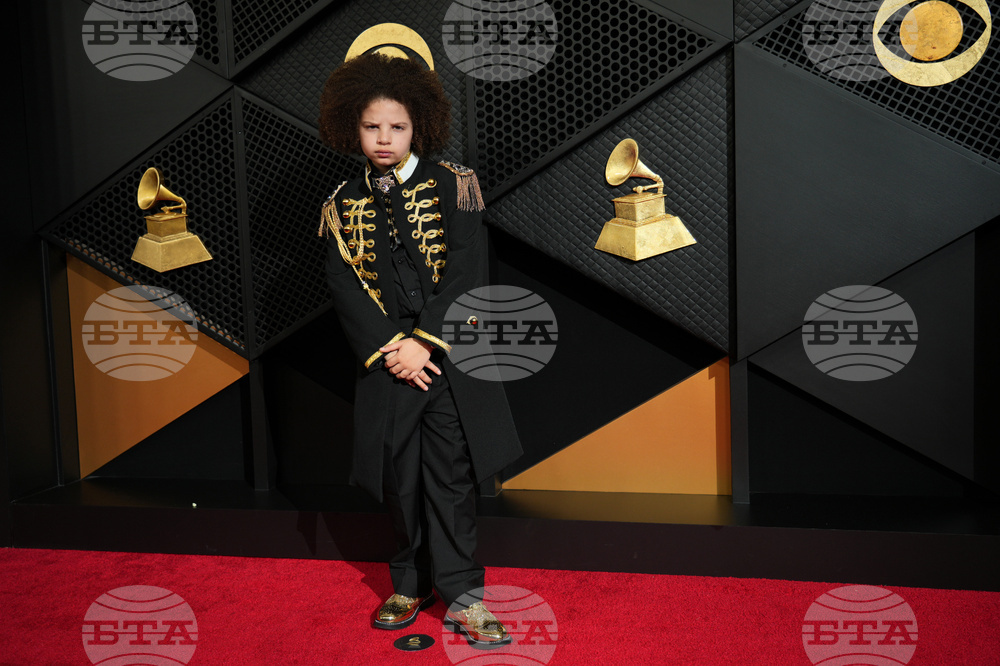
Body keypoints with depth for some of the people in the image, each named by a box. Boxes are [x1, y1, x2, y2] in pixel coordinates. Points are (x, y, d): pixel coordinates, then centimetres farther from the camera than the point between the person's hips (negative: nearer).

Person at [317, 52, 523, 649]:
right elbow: (345, 288, 1)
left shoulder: (452, 183, 0)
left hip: (449, 355, -2)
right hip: (387, 359, 2)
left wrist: (424, 342, -14)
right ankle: (411, 584, 26)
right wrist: (388, 349, -12)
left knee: (451, 476, 0)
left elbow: (467, 270, -8)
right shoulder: (344, 206, 8)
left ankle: (463, 595, 11)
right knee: (400, 478, 9)